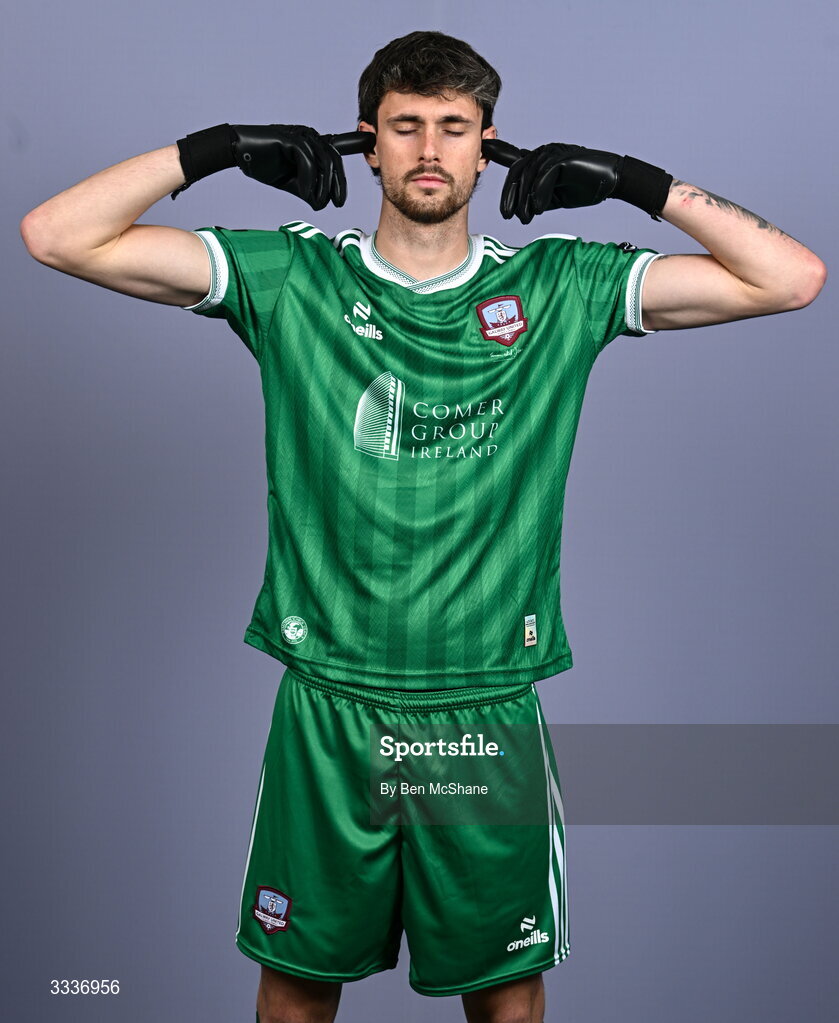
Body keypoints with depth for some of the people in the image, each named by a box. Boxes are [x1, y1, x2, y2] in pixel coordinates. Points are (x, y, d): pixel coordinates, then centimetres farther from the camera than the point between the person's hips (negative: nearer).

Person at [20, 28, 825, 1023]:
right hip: (327, 705, 0)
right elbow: (57, 235, -3)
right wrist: (214, 149, -5)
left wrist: (636, 182, -3)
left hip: (492, 709, 1)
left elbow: (791, 277, -1)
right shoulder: (291, 278, -1)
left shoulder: (558, 288, 1)